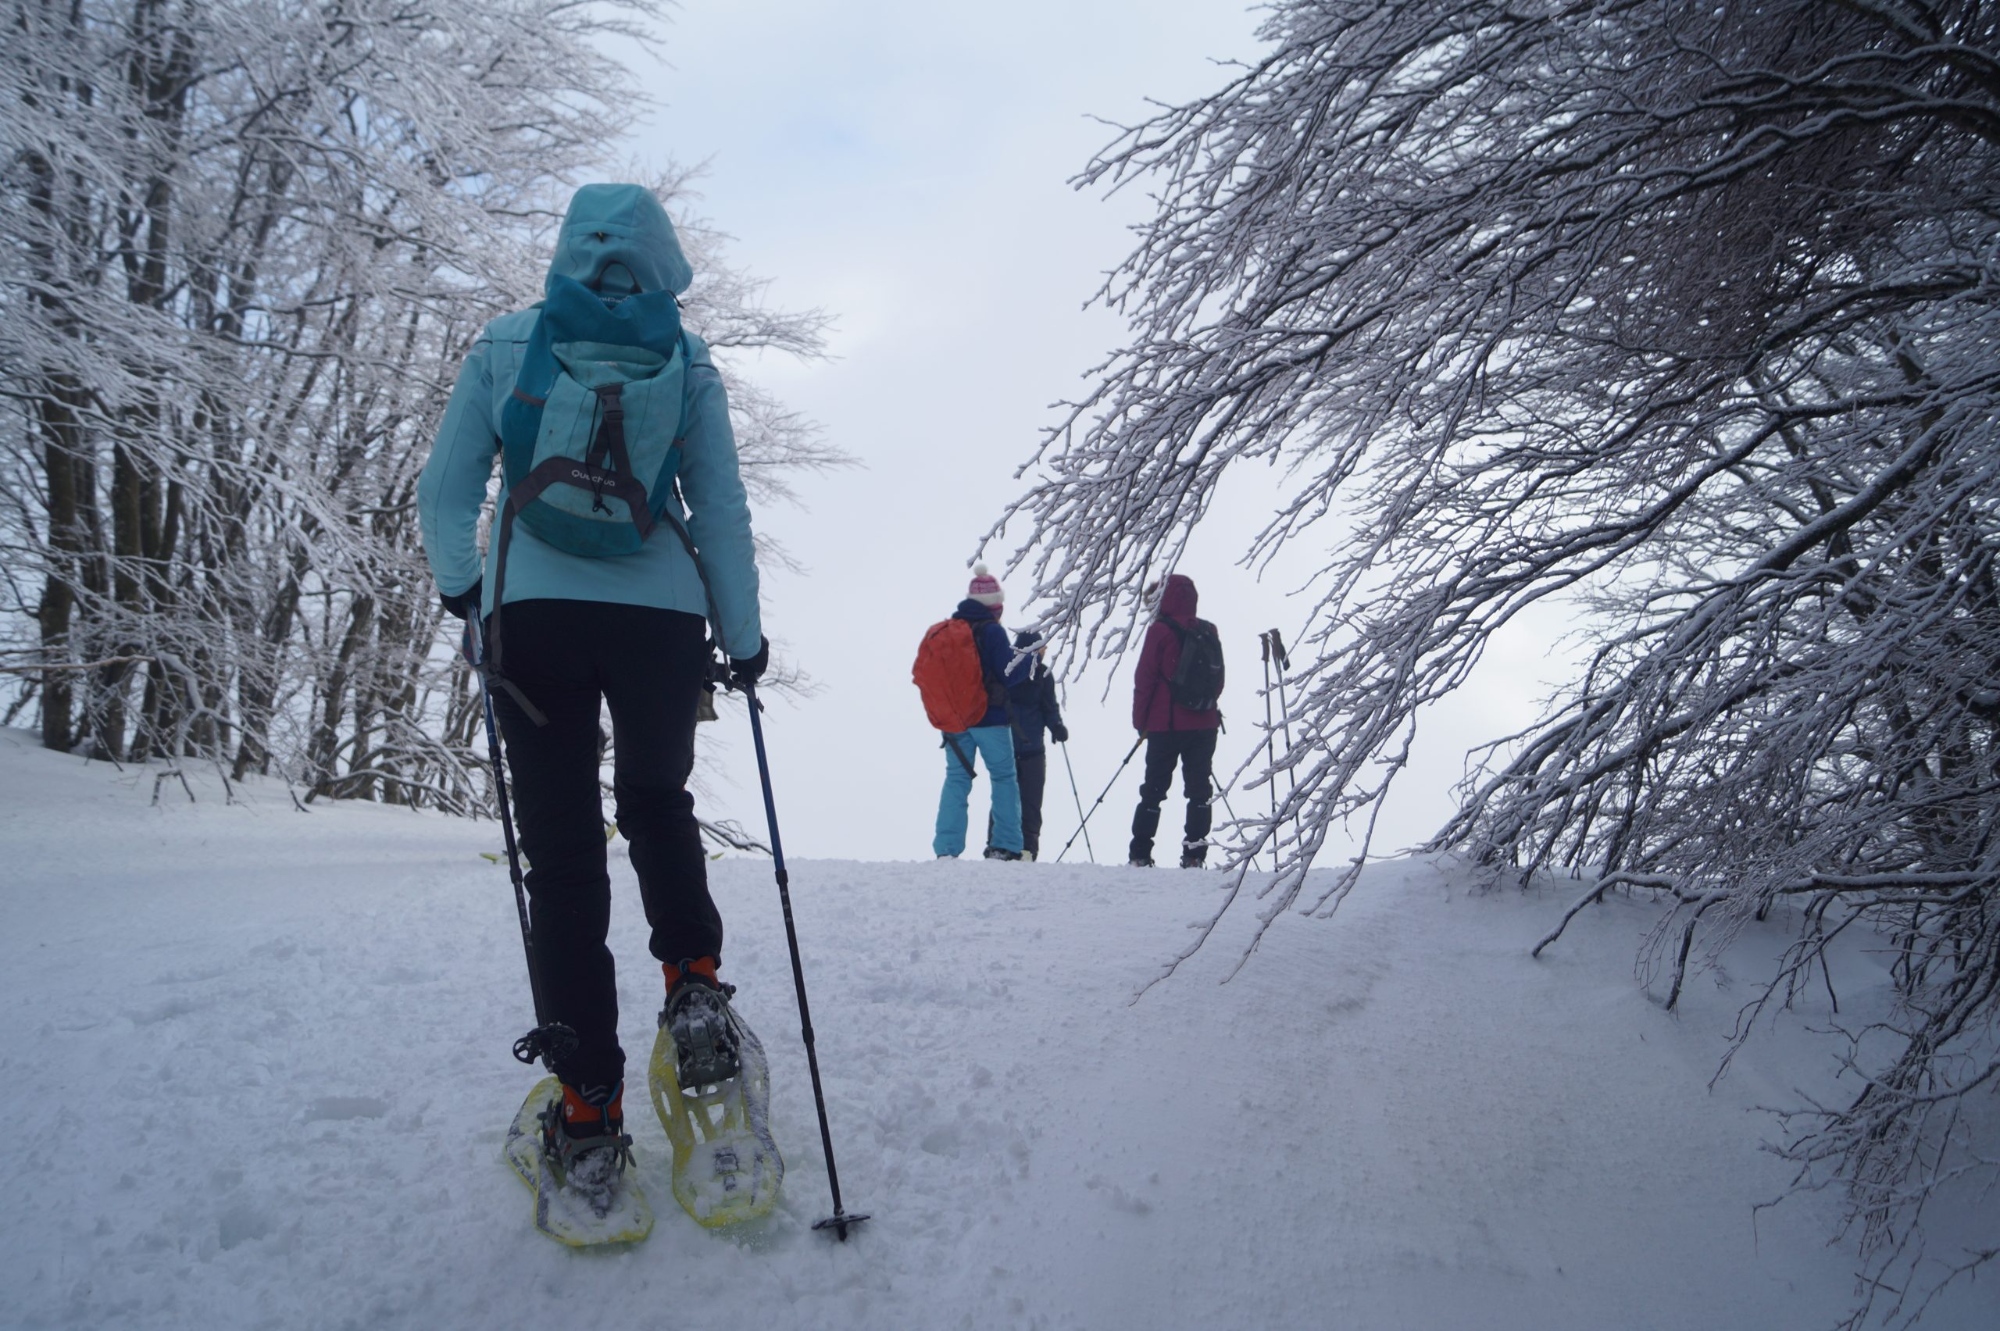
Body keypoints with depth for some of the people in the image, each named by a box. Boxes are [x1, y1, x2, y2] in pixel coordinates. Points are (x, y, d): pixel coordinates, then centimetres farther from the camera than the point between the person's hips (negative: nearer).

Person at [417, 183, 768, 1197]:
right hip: (660, 617, 1)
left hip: (532, 617, 0)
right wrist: (743, 638, 9)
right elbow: (721, 512, 2)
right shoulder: (686, 362, 2)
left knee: (562, 857, 3)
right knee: (657, 804, 26)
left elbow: (444, 492, 5)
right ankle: (694, 987, 8)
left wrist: (460, 585, 22)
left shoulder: (504, 345, 3)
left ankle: (589, 1116, 3)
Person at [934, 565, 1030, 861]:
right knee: (1004, 779, 6)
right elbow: (1009, 674, -13)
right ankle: (1005, 846, 3)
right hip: (990, 718, -5)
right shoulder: (992, 630, -12)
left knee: (956, 779, 7)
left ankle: (946, 849, -1)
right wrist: (1033, 656, 2)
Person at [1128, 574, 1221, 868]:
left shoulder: (1160, 630, -8)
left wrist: (1140, 718, 1)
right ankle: (1194, 854, 2)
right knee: (1200, 788, 7)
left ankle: (1140, 854, 2)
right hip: (1204, 724, 4)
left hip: (1166, 724, -3)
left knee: (1154, 789, 3)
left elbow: (1145, 677, -7)